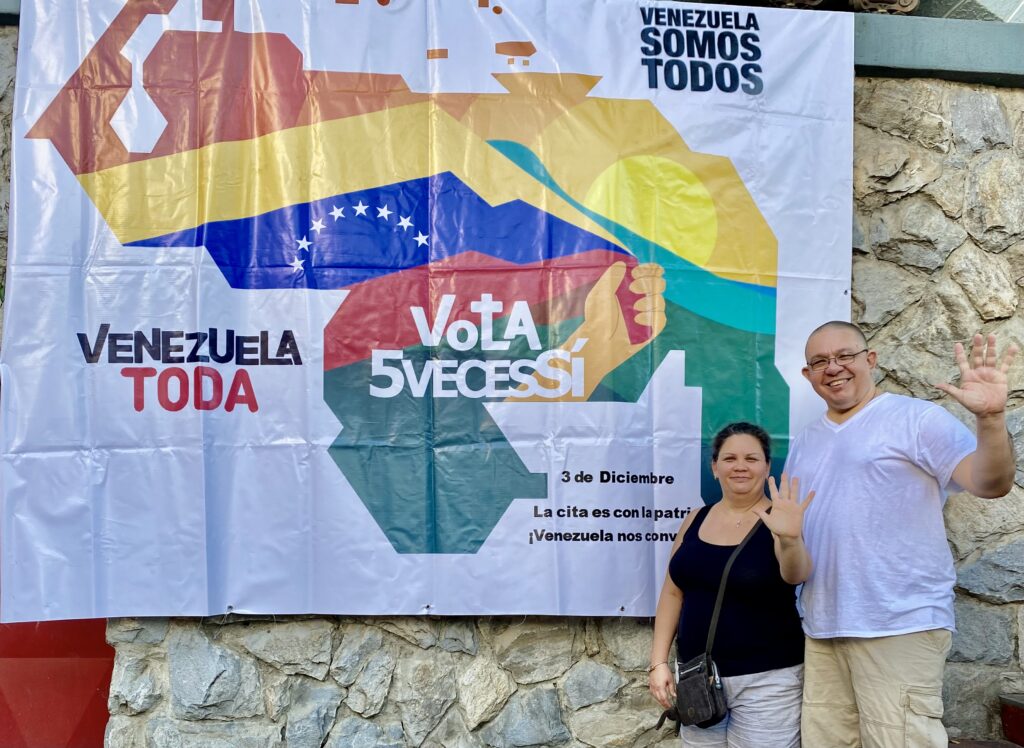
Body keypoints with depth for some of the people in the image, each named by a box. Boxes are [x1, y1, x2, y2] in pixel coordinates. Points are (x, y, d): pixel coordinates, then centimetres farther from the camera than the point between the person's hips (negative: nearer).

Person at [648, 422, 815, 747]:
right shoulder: (696, 519, 4)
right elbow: (673, 592, 7)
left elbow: (795, 574, -26)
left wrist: (790, 539, -46)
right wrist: (659, 662, 2)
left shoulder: (778, 521, -8)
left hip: (766, 680, -4)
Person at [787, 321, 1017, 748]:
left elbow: (991, 484, -15)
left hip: (900, 626, -6)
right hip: (821, 630, 6)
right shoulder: (804, 443, 15)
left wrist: (990, 417, -30)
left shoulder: (916, 418, -4)